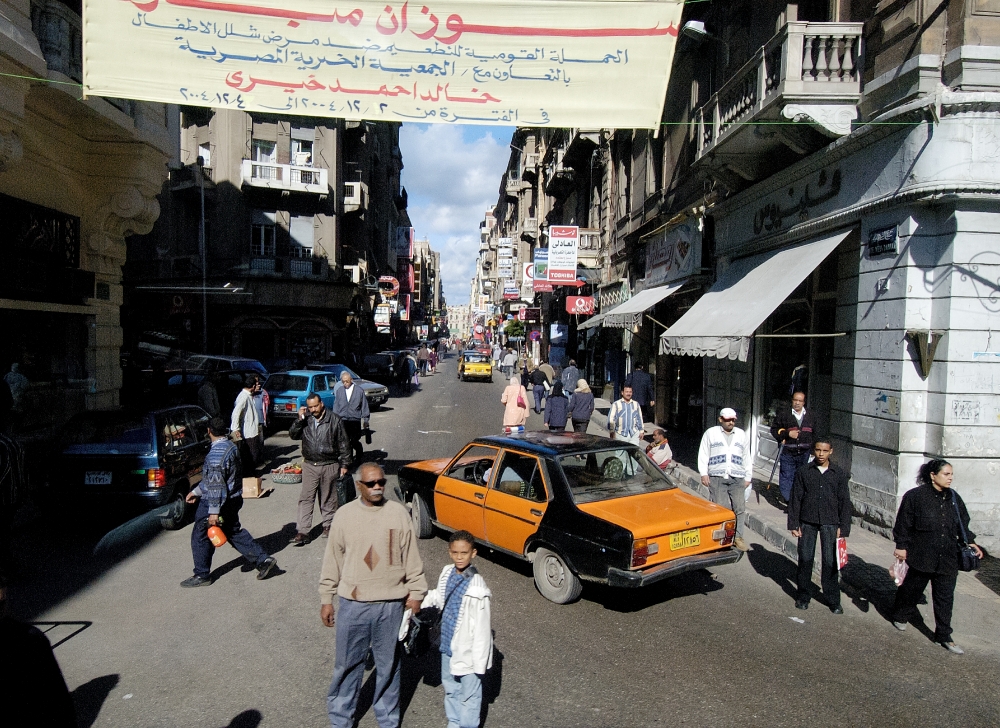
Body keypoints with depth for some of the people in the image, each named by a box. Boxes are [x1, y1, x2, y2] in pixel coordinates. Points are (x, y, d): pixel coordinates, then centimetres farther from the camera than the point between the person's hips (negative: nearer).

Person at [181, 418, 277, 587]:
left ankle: (202, 575, 18)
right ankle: (263, 559, 15)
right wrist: (196, 491, 22)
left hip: (216, 502, -9)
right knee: (234, 532, 19)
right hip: (233, 499, 9)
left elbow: (216, 485, -26)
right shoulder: (231, 446, 7)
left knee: (200, 536, 7)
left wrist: (214, 511, -24)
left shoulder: (216, 453, -24)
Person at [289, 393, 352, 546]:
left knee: (328, 499, 10)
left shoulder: (334, 420, -4)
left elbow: (344, 443, 0)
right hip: (310, 466, 2)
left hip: (329, 466, -2)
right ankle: (302, 532, -1)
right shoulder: (305, 421, 3)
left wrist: (344, 464, -1)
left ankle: (328, 526, 26)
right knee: (305, 499, -2)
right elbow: (293, 435, -1)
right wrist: (299, 420, -14)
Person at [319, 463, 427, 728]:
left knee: (389, 664, 14)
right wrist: (326, 599, 4)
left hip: (391, 604, 0)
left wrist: (416, 592, 1)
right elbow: (332, 560, 3)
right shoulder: (344, 515, -4)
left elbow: (412, 557, 1)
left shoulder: (399, 513, -5)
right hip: (352, 604, 0)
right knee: (348, 663, 12)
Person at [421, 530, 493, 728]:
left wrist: (480, 662, -18)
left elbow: (482, 628, -22)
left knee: (469, 694, 12)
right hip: (448, 645, 7)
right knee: (450, 688, 25)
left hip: (468, 650, -7)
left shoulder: (476, 587, -27)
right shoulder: (447, 574, -6)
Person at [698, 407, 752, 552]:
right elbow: (703, 454, 5)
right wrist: (703, 473, -3)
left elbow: (747, 457, 20)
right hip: (717, 478, -2)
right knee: (720, 508, -7)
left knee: (740, 508, -4)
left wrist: (748, 477, 15)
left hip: (737, 479, 3)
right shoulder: (710, 433, 8)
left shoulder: (742, 435, 16)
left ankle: (738, 537, 5)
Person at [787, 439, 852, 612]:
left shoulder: (839, 474, 2)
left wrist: (843, 527, -1)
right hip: (807, 521, 1)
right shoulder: (804, 472, 1)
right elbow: (795, 499, 2)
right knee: (805, 559, 7)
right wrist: (794, 524, -1)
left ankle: (833, 599, 12)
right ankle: (803, 596, 20)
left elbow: (844, 502, 4)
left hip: (830, 522, 0)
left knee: (830, 561, -1)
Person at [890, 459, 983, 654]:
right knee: (912, 589, 12)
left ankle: (944, 636, 17)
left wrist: (970, 542, 5)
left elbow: (963, 524, 16)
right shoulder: (915, 496, -12)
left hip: (948, 559, 4)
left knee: (945, 598, 7)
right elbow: (903, 524, -9)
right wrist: (901, 546, -9)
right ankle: (900, 616, 35)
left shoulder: (954, 498, 5)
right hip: (921, 556, -4)